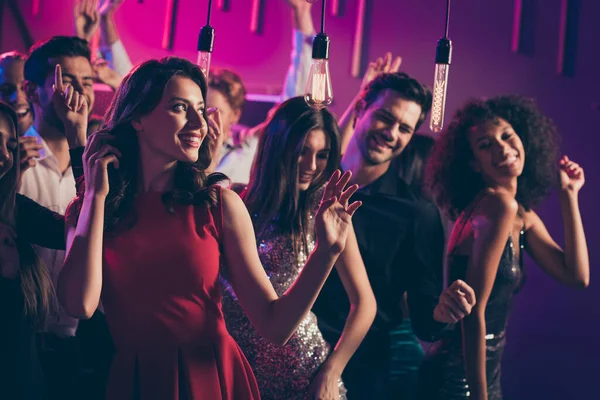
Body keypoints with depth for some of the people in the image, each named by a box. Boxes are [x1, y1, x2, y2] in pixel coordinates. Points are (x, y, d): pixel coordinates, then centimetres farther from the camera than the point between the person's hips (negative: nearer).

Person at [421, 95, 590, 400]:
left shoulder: (522, 215, 9)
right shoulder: (500, 205, -18)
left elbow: (577, 276, 4)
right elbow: (474, 312, -22)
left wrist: (569, 194, 8)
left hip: (486, 375, 9)